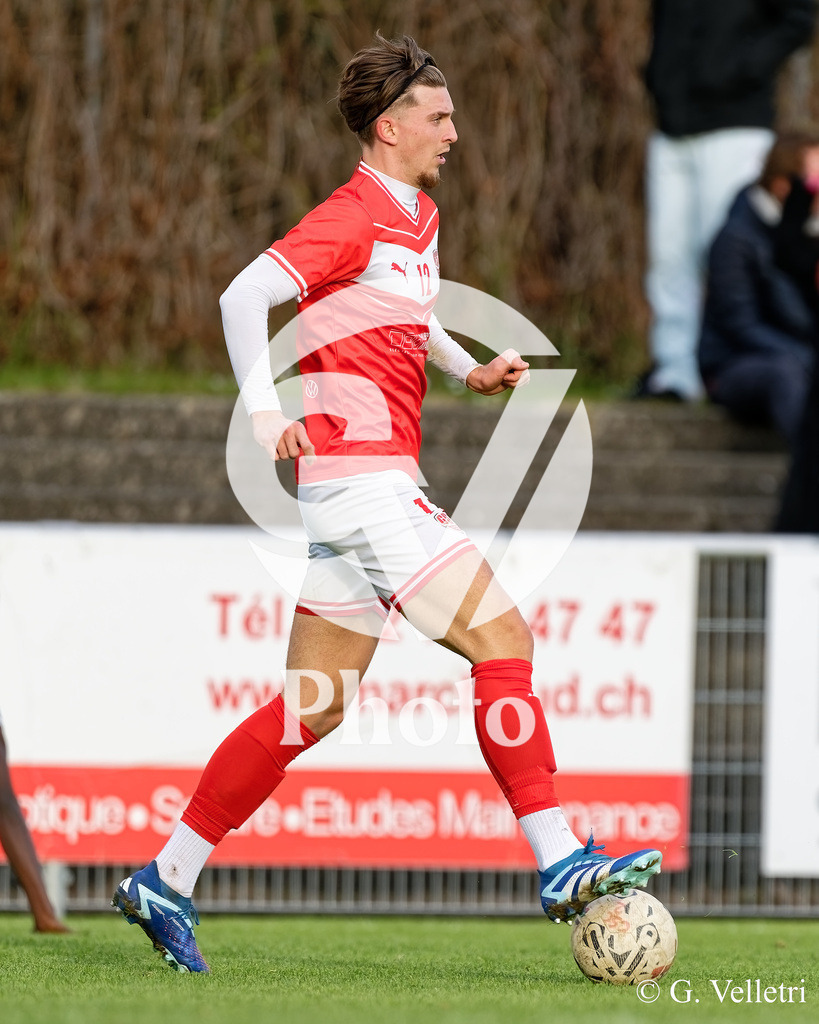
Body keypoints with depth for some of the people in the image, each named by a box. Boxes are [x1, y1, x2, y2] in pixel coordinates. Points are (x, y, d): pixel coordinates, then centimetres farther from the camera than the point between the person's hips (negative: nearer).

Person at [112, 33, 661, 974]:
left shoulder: (418, 217, 19)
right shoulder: (351, 217, -10)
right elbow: (244, 296, -18)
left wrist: (470, 371, 19)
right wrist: (264, 410, -26)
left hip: (383, 486, 10)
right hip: (361, 475, -10)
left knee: (312, 708, 9)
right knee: (501, 638, -11)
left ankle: (165, 882, 12)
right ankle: (559, 863, -9)